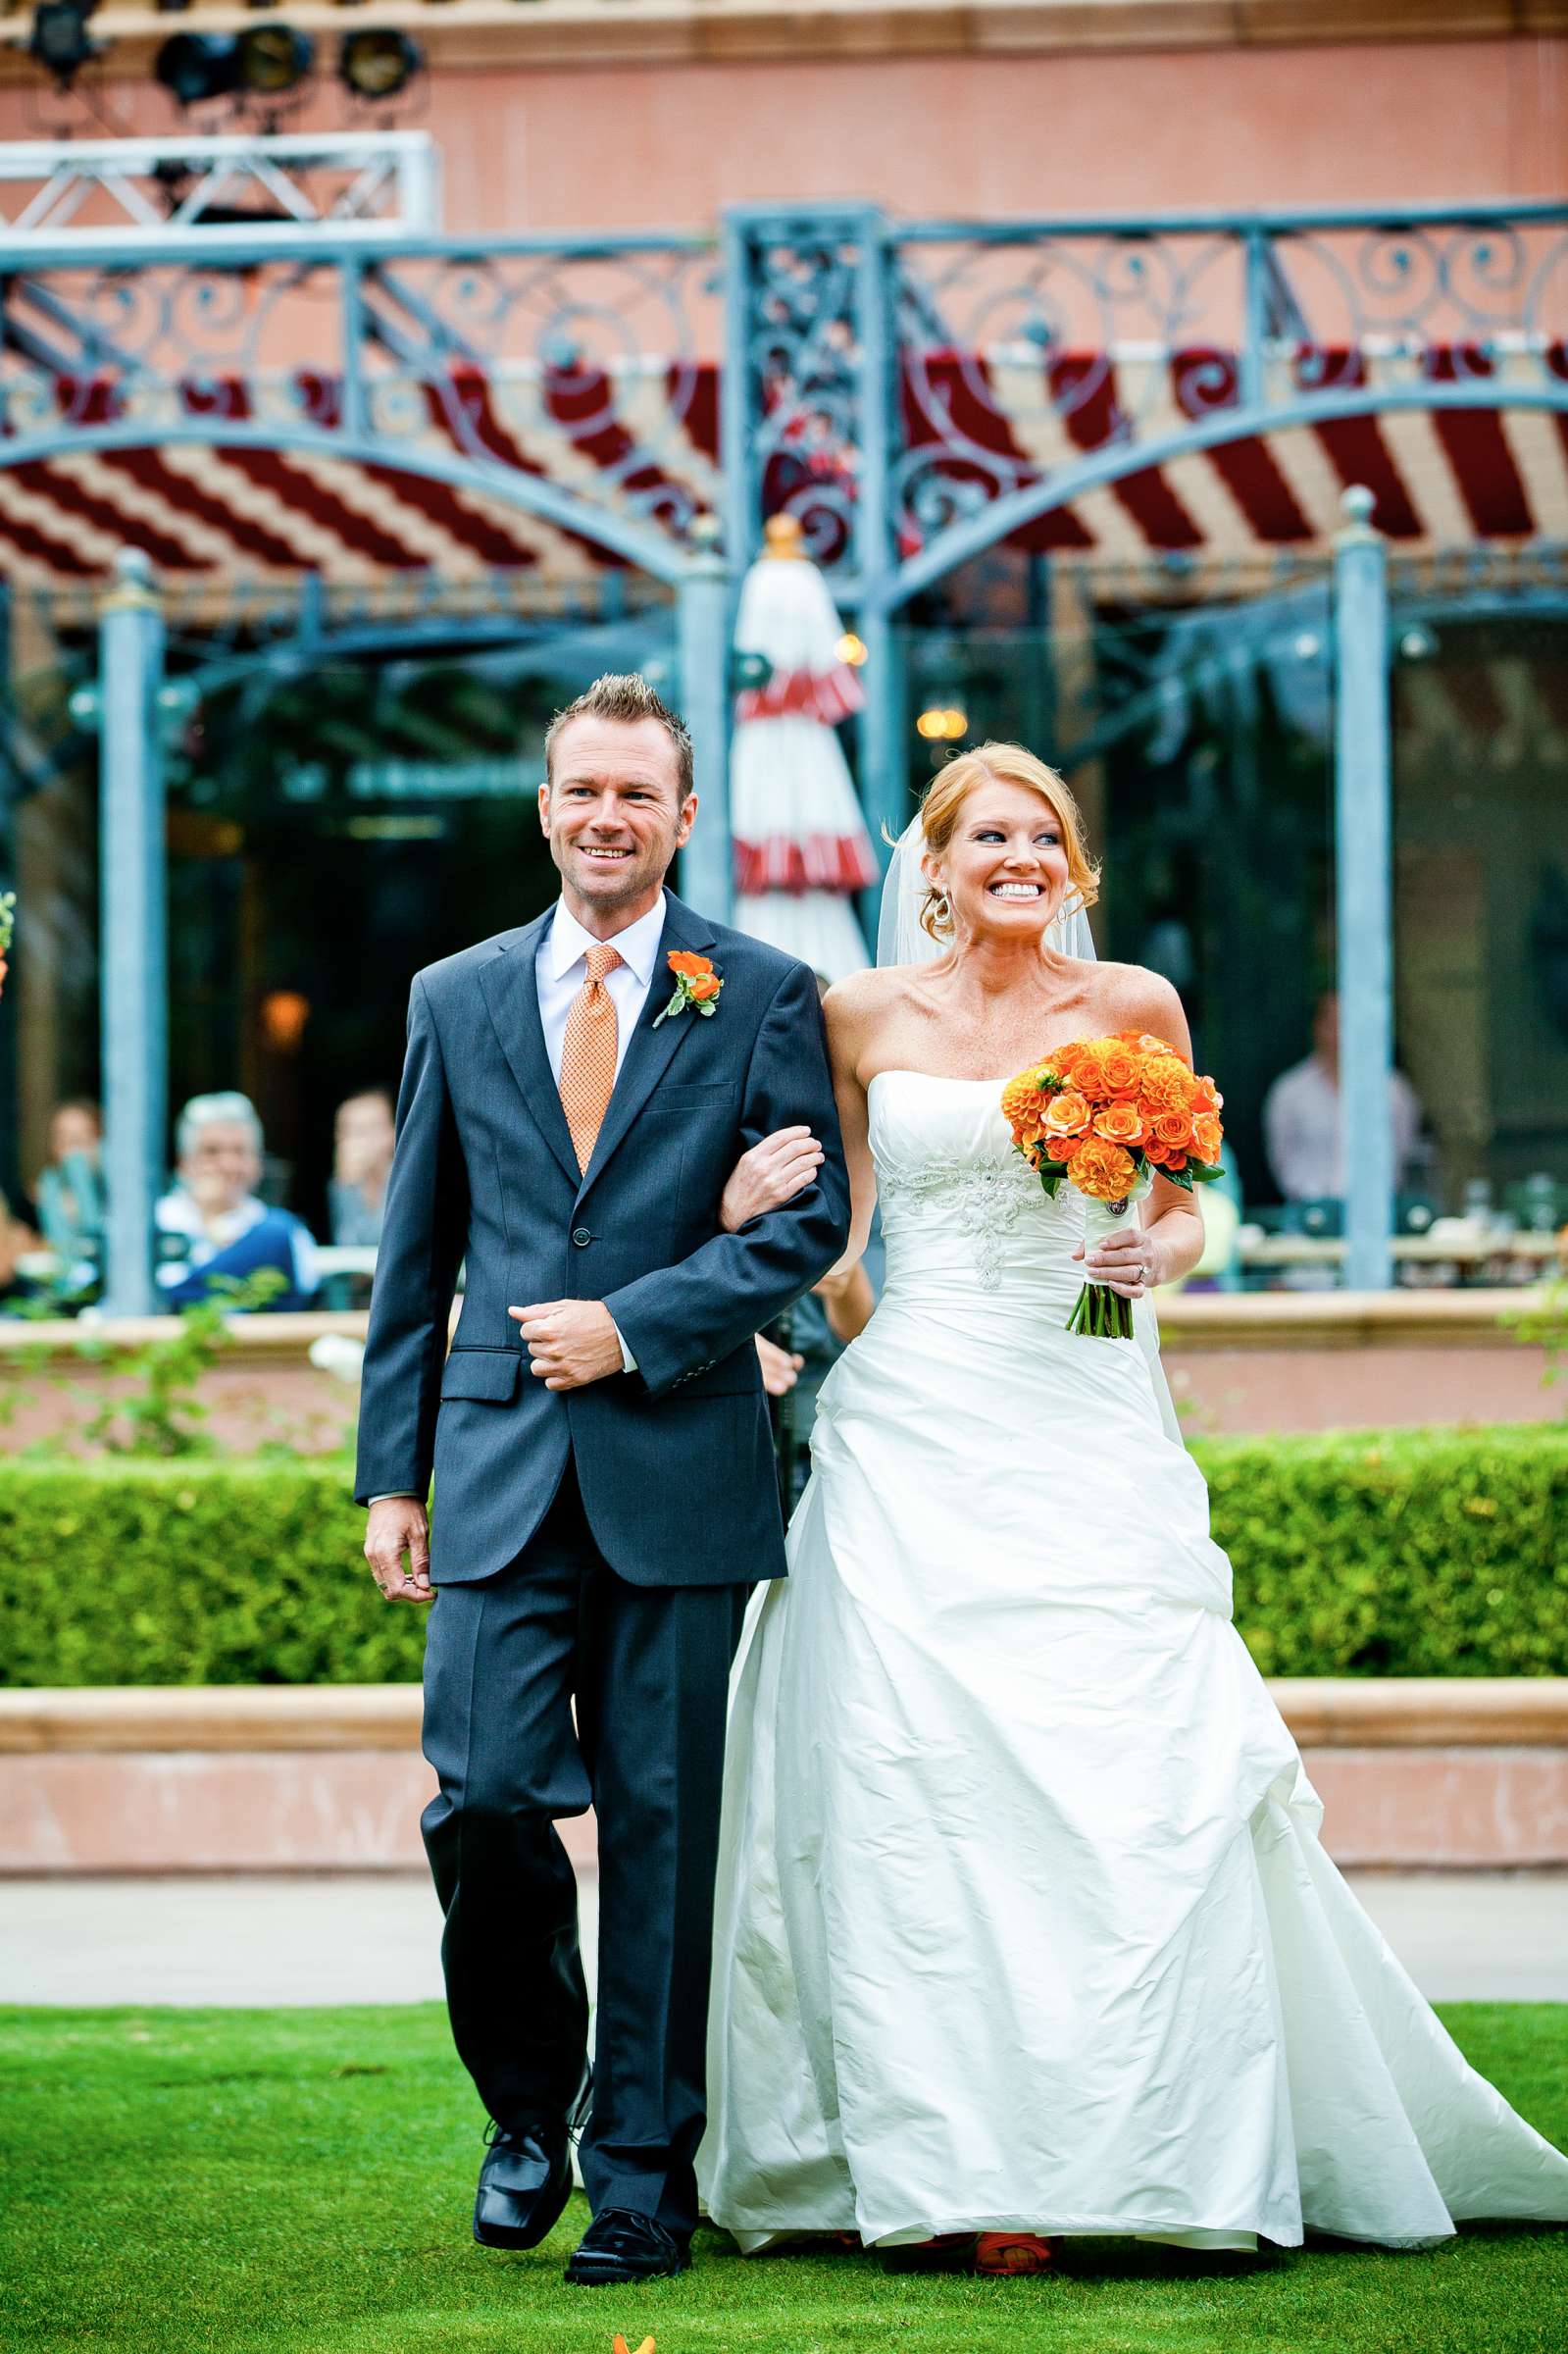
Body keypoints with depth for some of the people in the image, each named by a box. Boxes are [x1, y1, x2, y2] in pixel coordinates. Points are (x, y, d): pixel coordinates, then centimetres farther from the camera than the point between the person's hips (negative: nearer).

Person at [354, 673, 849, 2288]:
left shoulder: (762, 998, 4)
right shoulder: (456, 999, 12)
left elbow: (814, 1216, -1)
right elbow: (415, 1253, 14)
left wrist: (635, 1328, -11)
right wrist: (391, 1471, 9)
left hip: (676, 1469, -2)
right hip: (502, 1475, 2)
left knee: (661, 1829, 1)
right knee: (484, 1794, -9)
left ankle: (642, 2170, 11)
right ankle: (529, 2108, 15)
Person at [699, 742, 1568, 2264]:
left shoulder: (1131, 1007, 6)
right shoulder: (864, 1017, 8)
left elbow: (1182, 1211, 12)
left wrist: (1160, 1250, -10)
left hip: (1083, 1436, 0)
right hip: (911, 1436, 0)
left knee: (1127, 1780, -10)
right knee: (910, 1783, -6)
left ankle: (1103, 2140, -2)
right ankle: (938, 2172, -1)